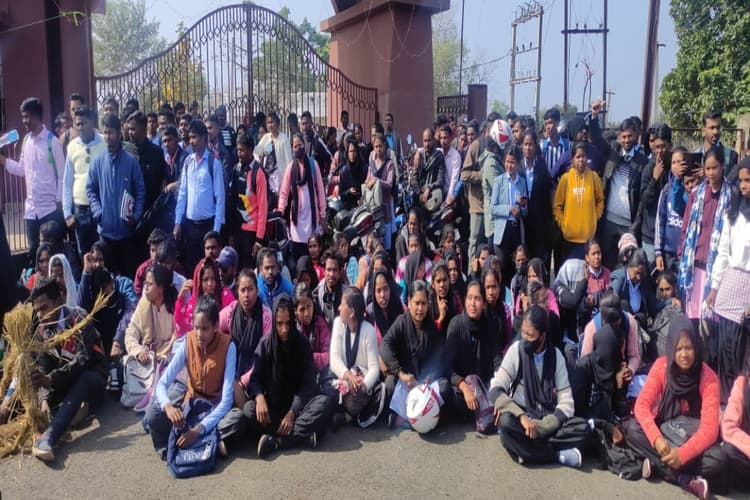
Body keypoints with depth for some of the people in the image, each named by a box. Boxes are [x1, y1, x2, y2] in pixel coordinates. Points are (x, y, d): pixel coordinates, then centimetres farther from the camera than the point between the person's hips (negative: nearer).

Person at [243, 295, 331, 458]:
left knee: (324, 403, -31)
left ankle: (277, 440, -33)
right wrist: (259, 397, -31)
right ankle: (303, 435, -31)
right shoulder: (265, 344, -4)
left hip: (298, 404, 0)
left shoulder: (303, 344, -6)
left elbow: (307, 384, -9)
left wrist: (292, 413, -23)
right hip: (272, 405, 1)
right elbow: (255, 378, -7)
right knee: (249, 409, -31)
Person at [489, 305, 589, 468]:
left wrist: (542, 427, -21)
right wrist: (522, 416, -29)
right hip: (520, 416, -1)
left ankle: (529, 449, -26)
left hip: (547, 419, 2)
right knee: (507, 422, -35)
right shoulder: (515, 350, -7)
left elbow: (566, 402, -5)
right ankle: (559, 455, -22)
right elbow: (495, 390, -15)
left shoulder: (556, 356, -2)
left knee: (583, 429, -23)